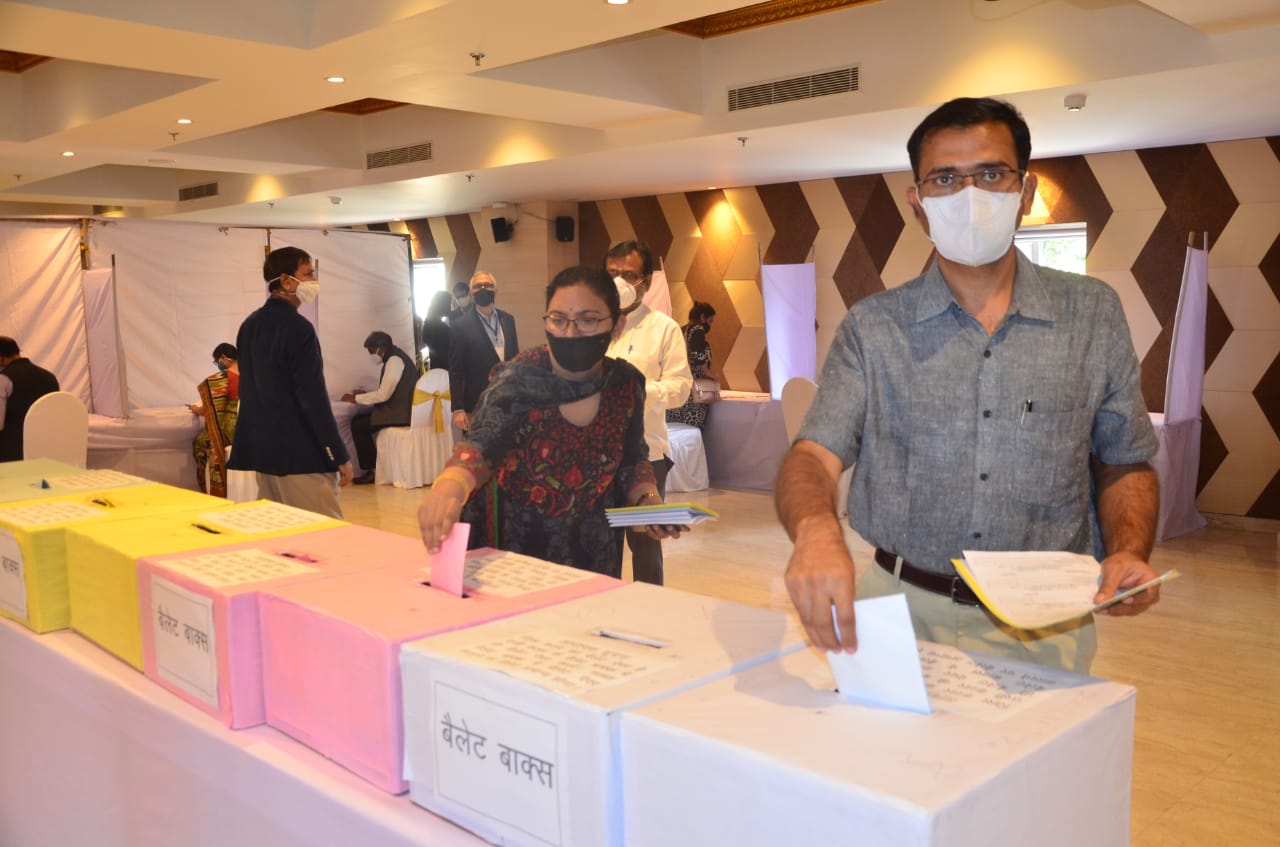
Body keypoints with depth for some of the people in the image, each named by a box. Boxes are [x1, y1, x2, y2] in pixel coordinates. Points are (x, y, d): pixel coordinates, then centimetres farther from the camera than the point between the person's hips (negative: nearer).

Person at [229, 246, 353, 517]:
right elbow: (314, 397, -17)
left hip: (262, 450, 9)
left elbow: (249, 390, 17)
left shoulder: (249, 325, 12)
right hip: (300, 455, -9)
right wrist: (340, 456, -13)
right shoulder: (297, 327, -14)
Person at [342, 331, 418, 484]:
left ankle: (372, 470, 1)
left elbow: (383, 395, -20)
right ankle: (370, 464, 14)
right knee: (358, 419, 11)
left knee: (358, 426, -9)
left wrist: (356, 398, -10)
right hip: (398, 408, 10)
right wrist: (365, 394, 12)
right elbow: (386, 391, 22)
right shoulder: (395, 358, 14)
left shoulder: (394, 361, -16)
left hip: (401, 413, -10)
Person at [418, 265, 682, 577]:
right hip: (516, 546, -3)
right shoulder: (519, 379, -21)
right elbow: (482, 443, -37)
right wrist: (449, 487, -57)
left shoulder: (626, 384, -9)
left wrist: (647, 499, -15)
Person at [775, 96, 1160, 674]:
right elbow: (816, 454, -10)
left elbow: (1124, 463, 12)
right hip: (902, 611, -1)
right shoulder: (873, 328, 0)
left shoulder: (1095, 316, 4)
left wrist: (1128, 552, -7)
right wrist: (815, 528, -32)